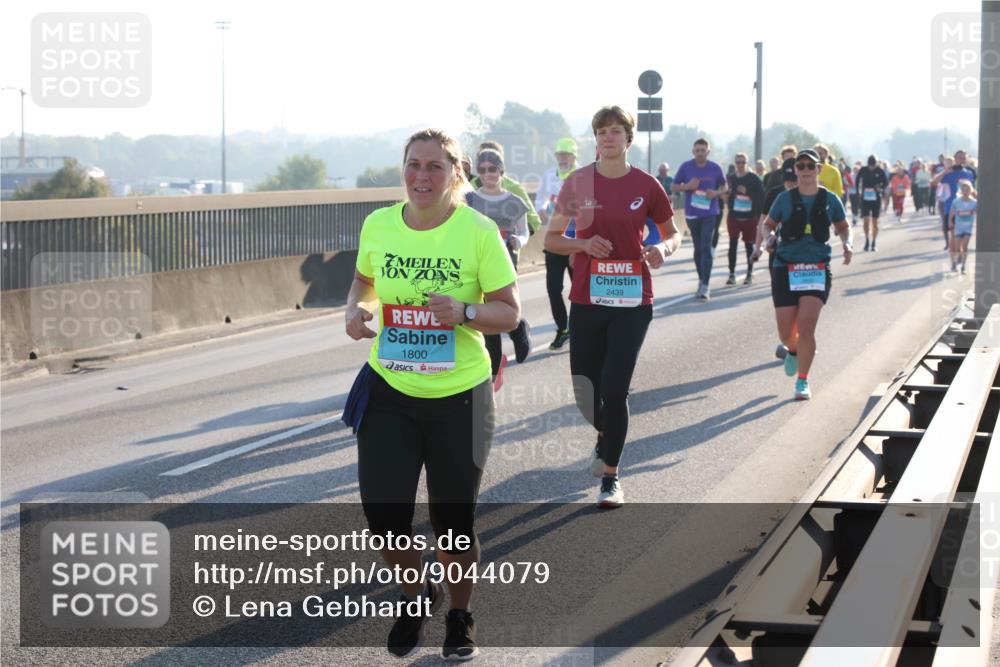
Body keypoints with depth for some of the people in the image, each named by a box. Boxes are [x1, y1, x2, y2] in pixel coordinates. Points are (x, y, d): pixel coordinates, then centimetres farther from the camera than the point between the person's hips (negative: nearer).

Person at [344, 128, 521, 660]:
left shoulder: (479, 231, -10)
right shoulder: (378, 225, -1)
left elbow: (510, 313, -6)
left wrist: (464, 312, -25)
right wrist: (355, 309, -4)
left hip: (458, 396, -2)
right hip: (389, 391, 2)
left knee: (454, 521, 6)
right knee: (383, 512, -3)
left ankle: (459, 616, 34)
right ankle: (418, 595, 29)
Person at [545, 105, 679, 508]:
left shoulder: (646, 186, -1)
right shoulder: (578, 182, 0)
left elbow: (672, 235, 11)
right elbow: (551, 239, 6)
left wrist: (663, 248, -12)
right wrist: (583, 245, -13)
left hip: (632, 301, -1)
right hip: (587, 300, 2)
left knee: (614, 389, -8)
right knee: (585, 389, 6)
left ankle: (610, 478, 7)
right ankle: (605, 436, 42)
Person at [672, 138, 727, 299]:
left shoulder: (715, 169, -1)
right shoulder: (686, 167, -1)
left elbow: (724, 187, 11)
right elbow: (673, 187, 5)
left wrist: (716, 193, -10)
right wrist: (687, 186, -14)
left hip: (709, 214, -2)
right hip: (692, 213, 2)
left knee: (706, 248, -11)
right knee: (698, 248, 12)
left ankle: (705, 286, -14)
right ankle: (701, 279, 28)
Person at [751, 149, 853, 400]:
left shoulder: (830, 200, 3)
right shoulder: (785, 198, 2)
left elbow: (843, 227, 18)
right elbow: (768, 224, 14)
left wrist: (847, 245, -1)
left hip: (817, 269, -1)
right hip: (786, 268, 1)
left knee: (806, 327, -15)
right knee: (786, 333, 1)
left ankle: (802, 381, 2)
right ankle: (794, 351, 40)